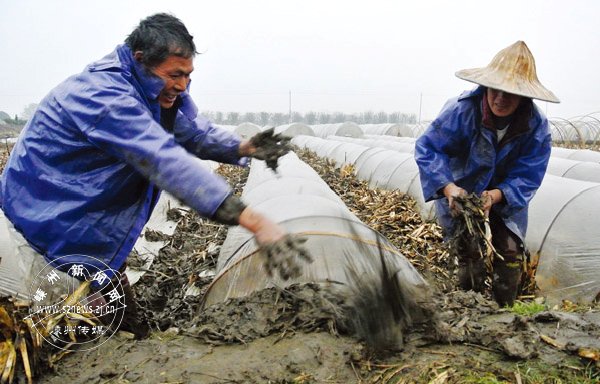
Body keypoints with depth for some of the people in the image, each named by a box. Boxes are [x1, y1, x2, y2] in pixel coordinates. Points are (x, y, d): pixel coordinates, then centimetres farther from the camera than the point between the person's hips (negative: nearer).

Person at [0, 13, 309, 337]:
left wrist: (242, 148, -17)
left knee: (122, 322, 14)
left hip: (92, 224, 9)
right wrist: (255, 222, -48)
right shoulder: (104, 95, -32)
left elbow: (193, 132, 5)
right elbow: (168, 162, -43)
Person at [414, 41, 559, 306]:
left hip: (507, 198, 3)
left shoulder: (536, 127, -21)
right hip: (459, 195, -3)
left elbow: (528, 176, -17)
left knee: (511, 253, 1)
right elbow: (426, 148, -25)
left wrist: (497, 195, -36)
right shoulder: (462, 110, -30)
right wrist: (448, 187, -39)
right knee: (469, 256, -6)